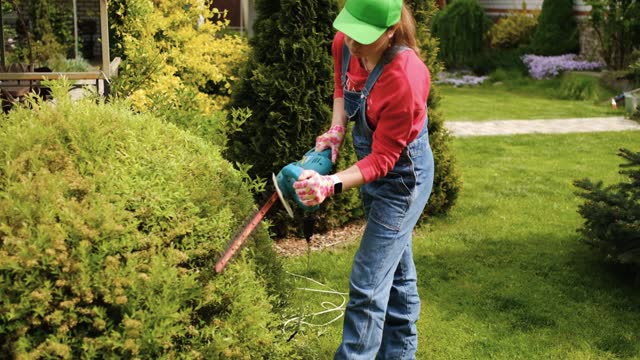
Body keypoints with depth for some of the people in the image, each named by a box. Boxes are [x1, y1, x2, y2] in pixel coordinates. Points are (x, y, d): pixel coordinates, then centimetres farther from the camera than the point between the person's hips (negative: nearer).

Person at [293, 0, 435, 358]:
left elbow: (383, 159, -26)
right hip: (372, 165, 8)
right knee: (396, 270, 23)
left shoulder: (405, 79, -33)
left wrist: (331, 184, -37)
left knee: (368, 283, -4)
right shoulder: (344, 44, -12)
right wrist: (336, 131, -5)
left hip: (402, 176, -8)